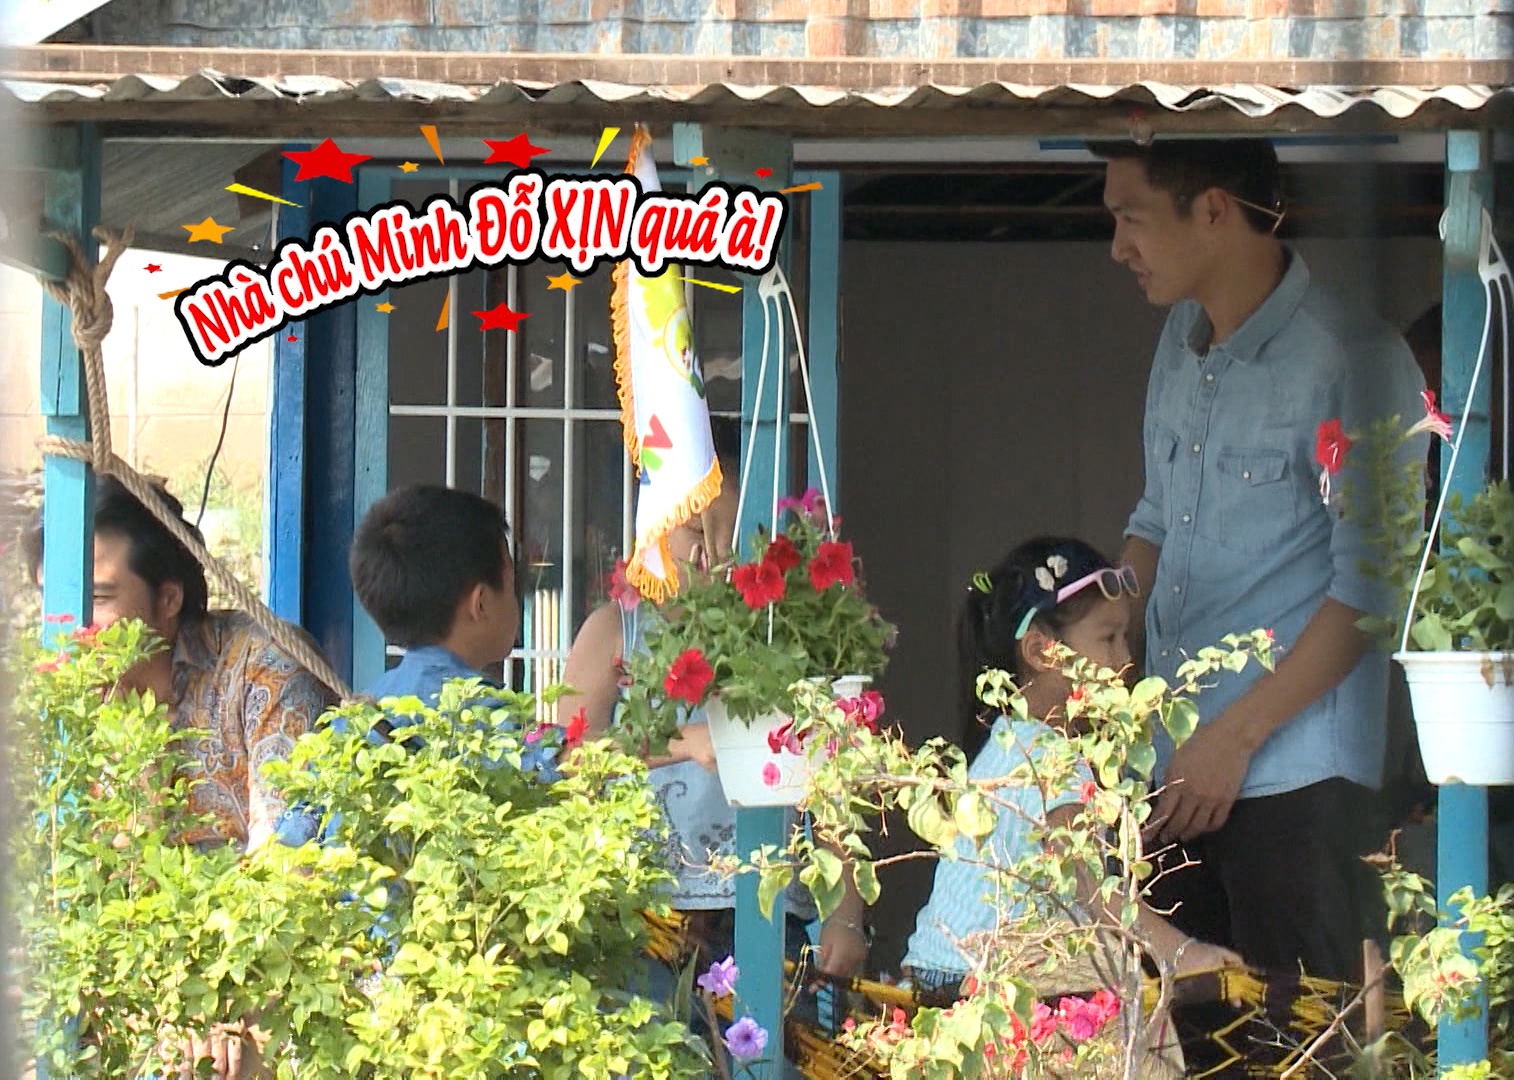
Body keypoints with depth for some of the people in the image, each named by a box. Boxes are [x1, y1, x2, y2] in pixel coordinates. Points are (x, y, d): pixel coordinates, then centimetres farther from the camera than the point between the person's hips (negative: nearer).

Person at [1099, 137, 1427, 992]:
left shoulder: (1353, 361, -12)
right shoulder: (1183, 342, 13)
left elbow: (1371, 588, -14)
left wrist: (1236, 736, -15)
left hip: (1294, 778, -7)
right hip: (1173, 765, 7)